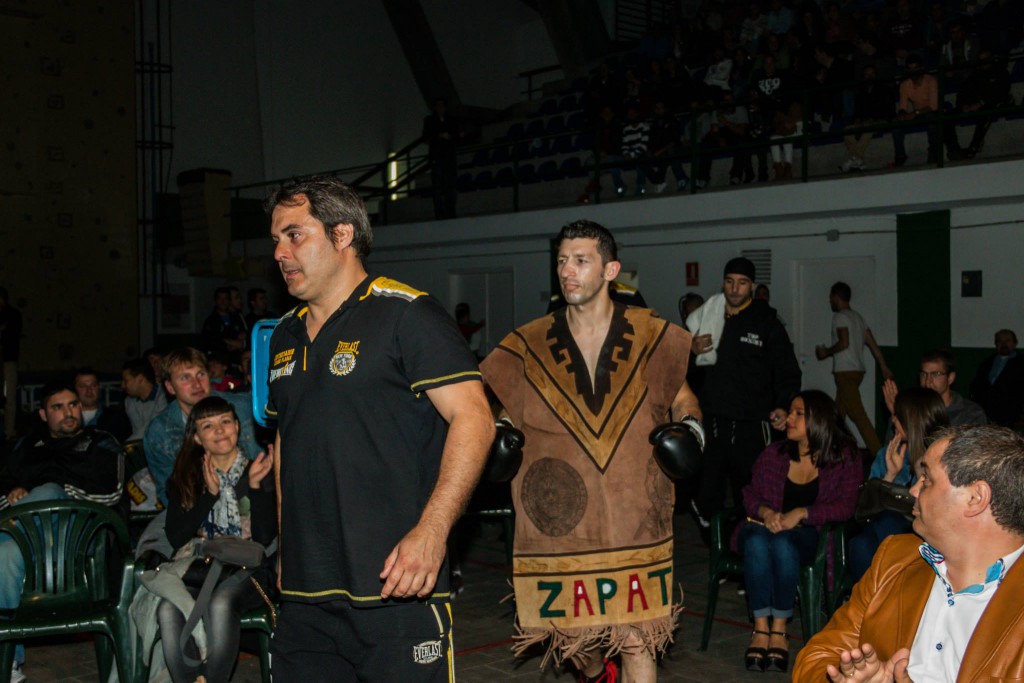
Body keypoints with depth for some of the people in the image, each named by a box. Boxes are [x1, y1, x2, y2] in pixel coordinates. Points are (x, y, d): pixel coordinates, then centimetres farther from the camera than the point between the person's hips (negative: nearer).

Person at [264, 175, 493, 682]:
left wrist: (431, 530, -24)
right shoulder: (285, 336, 16)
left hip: (398, 587, -6)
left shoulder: (407, 314, -7)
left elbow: (473, 419, -14)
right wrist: (285, 545, 18)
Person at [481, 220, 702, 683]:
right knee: (574, 639, 12)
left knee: (637, 640, -3)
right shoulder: (530, 345, 3)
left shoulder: (650, 336, 3)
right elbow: (503, 413, 14)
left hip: (634, 518, -1)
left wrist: (689, 424, -2)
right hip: (560, 518, 1)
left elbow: (680, 392, 18)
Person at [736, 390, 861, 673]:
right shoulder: (774, 454, 9)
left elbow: (845, 506, -7)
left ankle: (779, 628, -25)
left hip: (808, 535, -2)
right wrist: (765, 512, -13)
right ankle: (761, 628, -31)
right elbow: (750, 494, 11)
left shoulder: (843, 457, 2)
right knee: (756, 541, -36)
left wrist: (801, 513, -20)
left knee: (783, 543, -38)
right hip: (763, 527, 2)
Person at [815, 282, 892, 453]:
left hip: (846, 372, -10)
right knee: (838, 412, 15)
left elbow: (844, 343, -21)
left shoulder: (840, 317, -8)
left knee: (857, 413, -14)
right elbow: (872, 344, 15)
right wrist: (884, 366, 15)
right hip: (857, 370, 10)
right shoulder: (858, 317, 18)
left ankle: (877, 451, -20)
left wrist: (826, 353, -6)